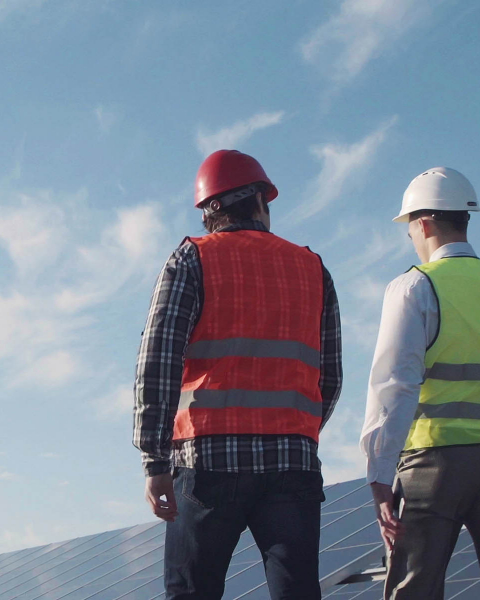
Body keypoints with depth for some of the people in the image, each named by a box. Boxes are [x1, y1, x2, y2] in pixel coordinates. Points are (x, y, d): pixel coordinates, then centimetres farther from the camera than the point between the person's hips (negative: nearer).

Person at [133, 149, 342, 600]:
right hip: (292, 461, 2)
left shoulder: (192, 260, 6)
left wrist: (155, 462, -7)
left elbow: (158, 362, -6)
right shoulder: (314, 269, 16)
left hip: (209, 458, -2)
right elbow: (330, 377, 18)